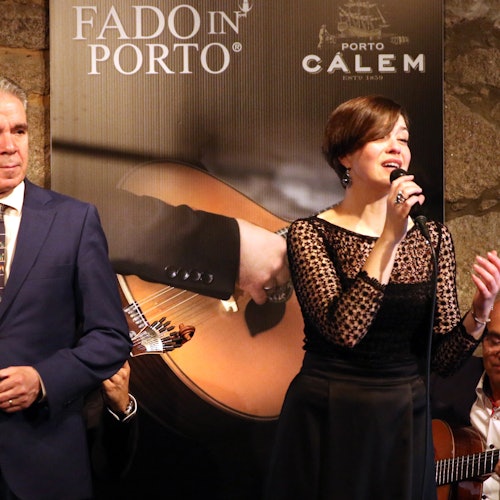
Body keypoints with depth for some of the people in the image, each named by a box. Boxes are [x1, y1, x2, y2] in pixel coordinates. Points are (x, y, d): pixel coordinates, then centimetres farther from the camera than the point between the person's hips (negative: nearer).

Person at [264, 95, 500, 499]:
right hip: (327, 421, -3)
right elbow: (344, 330, -24)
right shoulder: (311, 234, -9)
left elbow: (443, 358, 1)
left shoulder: (433, 238, 2)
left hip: (405, 421, 4)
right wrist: (390, 237, -24)